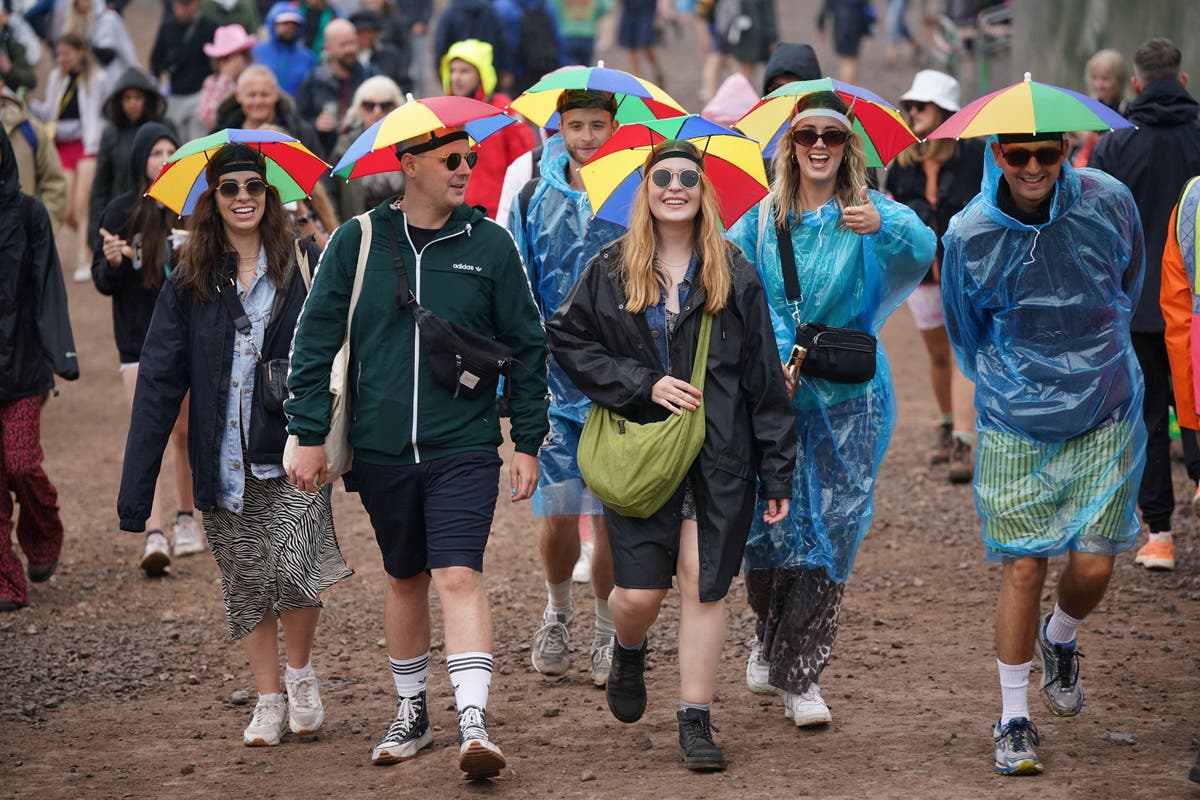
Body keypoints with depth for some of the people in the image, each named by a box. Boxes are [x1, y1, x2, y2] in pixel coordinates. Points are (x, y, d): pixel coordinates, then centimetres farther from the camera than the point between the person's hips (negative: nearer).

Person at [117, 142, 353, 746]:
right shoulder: (188, 283, 4)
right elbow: (159, 380, 2)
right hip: (223, 461, 2)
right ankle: (269, 701, 21)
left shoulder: (305, 266, 1)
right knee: (246, 582, 8)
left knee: (293, 567, -15)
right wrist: (136, 486, -4)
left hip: (292, 451, -2)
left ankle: (301, 674, 11)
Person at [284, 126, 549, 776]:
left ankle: (473, 723, -19)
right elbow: (315, 338, 4)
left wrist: (528, 442, 4)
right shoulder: (357, 242, 0)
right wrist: (309, 435, 0)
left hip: (464, 448, -2)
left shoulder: (489, 245, 0)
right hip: (381, 450, 2)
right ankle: (411, 713, 28)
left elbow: (527, 347, 6)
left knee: (458, 575, -15)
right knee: (405, 578, 14)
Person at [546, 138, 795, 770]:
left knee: (703, 586, -2)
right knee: (639, 592, -3)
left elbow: (763, 379, 5)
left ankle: (696, 720, 7)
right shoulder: (610, 271, 4)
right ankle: (628, 654, 32)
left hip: (718, 457, 0)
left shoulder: (734, 274, 5)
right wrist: (644, 385, -9)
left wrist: (777, 474, 1)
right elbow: (567, 340, 2)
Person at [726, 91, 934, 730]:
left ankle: (799, 676, 7)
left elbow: (922, 247, -22)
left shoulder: (872, 212, -3)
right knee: (768, 522, 0)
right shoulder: (763, 220, 6)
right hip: (771, 394, 2)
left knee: (830, 531, -2)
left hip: (846, 398, -2)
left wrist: (882, 227, -45)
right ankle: (769, 638, 28)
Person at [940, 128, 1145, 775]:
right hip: (1015, 430, -1)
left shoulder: (1107, 203, -8)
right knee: (1022, 568, -4)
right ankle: (1014, 720, 10)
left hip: (1105, 419, 1)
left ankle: (1059, 640, 34)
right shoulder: (969, 236, -11)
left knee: (1093, 565, -2)